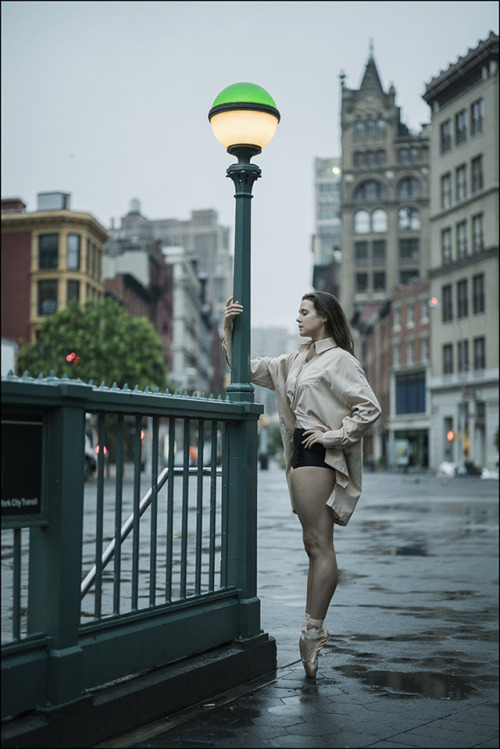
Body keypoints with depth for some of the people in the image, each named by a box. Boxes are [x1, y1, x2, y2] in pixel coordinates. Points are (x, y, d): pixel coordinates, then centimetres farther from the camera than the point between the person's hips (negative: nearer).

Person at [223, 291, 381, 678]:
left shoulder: (339, 360, -6)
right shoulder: (295, 361, 18)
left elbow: (370, 408, -13)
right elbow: (248, 369, 20)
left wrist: (332, 435, -13)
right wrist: (230, 330, 10)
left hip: (319, 455, -8)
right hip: (300, 455, 9)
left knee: (319, 544, -8)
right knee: (315, 545, 9)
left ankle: (313, 629, -6)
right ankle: (316, 630, 13)